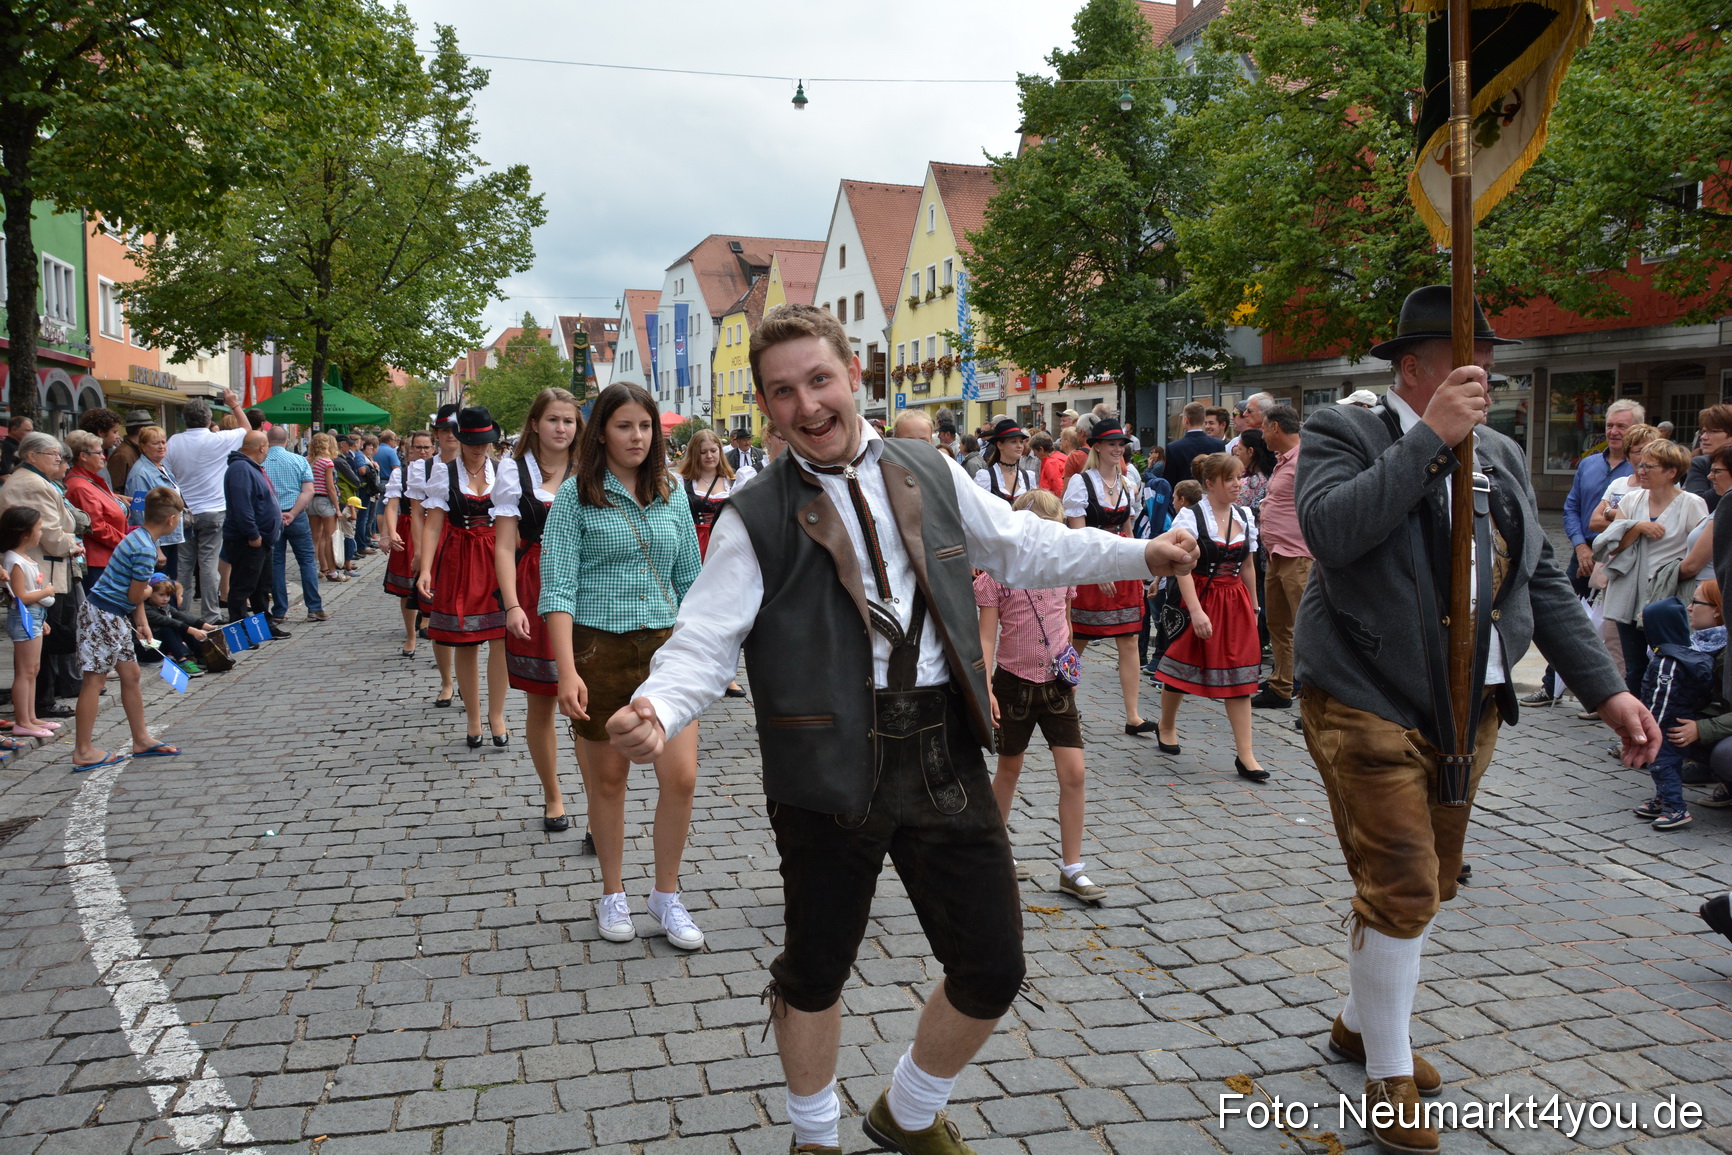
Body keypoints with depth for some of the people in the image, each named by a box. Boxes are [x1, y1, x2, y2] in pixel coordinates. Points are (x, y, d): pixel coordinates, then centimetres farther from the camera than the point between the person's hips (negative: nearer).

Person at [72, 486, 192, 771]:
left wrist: (141, 622, 11)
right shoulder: (146, 550, -21)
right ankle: (83, 752, 3)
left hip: (115, 617, 10)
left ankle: (141, 740, 23)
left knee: (130, 674, 14)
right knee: (95, 680, -3)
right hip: (104, 616, -10)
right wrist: (150, 590, 3)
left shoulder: (138, 537, 9)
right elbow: (136, 595, -18)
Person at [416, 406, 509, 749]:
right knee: (465, 644, 4)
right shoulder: (445, 475, 2)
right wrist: (425, 570, -14)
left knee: (500, 639, -8)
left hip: (497, 557, 0)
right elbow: (433, 527, -2)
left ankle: (496, 715, 5)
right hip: (459, 562, 0)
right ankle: (473, 719, 16)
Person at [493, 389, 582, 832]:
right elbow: (505, 545, 1)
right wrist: (512, 605, -11)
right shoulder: (515, 471, 4)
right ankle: (552, 796, 26)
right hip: (534, 592, 0)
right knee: (540, 705, 8)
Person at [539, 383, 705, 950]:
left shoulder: (671, 495, 8)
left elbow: (690, 579, 15)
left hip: (664, 645, 3)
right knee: (607, 778, 8)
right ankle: (613, 895, 27)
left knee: (681, 776, -5)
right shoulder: (576, 495, -3)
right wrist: (567, 670, -18)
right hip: (599, 647, -3)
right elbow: (558, 588, -9)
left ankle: (667, 895, 15)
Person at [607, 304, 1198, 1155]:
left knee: (992, 969, 10)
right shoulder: (756, 519, -4)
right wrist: (656, 708, -30)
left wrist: (1139, 554, 9)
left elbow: (1027, 548, 17)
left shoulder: (930, 475, 7)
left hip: (945, 755, 4)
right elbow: (705, 642, -10)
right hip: (829, 767, -3)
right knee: (815, 972, 14)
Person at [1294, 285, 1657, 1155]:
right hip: (1369, 704, -7)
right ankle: (1389, 1076, 15)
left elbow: (1543, 582, 12)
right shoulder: (1343, 433, -7)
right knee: (1399, 888, -6)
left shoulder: (1500, 456, 11)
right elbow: (1330, 529, -27)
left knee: (1430, 885, 16)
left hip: (1469, 709, 7)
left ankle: (1359, 1023, 38)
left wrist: (1606, 690, 5)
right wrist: (1430, 437, -24)